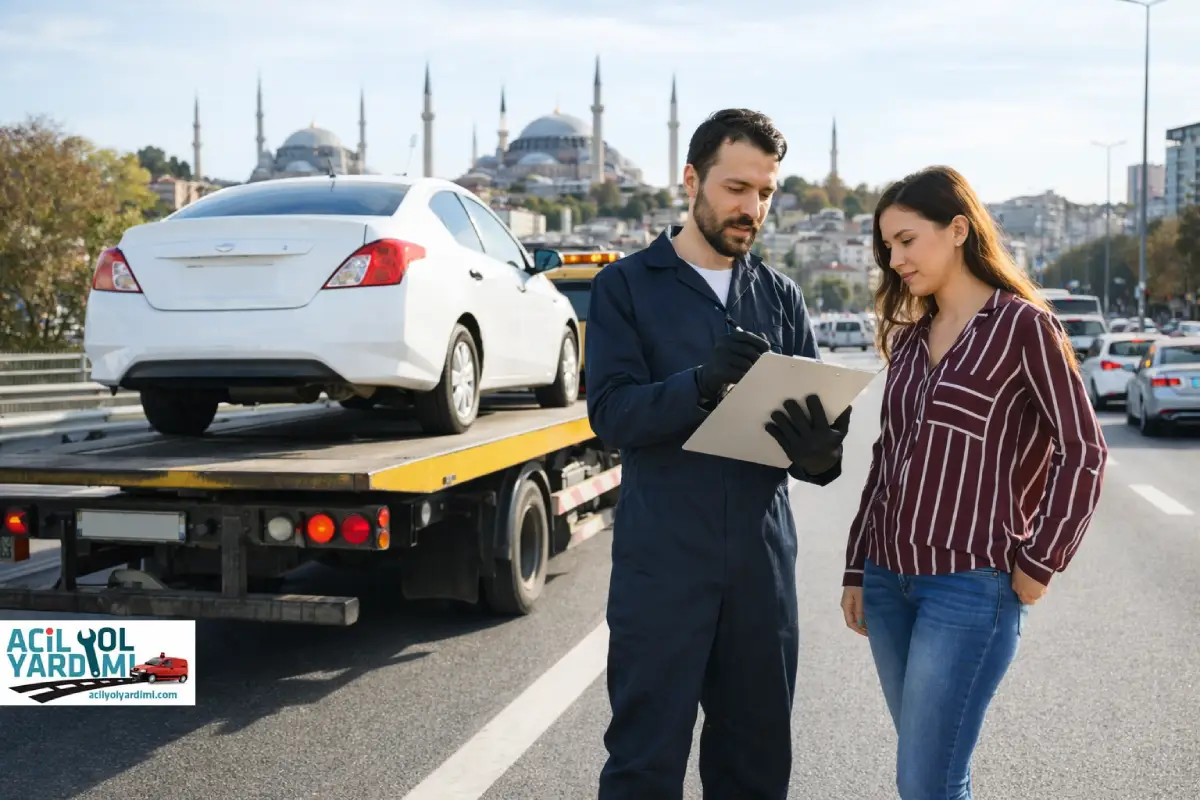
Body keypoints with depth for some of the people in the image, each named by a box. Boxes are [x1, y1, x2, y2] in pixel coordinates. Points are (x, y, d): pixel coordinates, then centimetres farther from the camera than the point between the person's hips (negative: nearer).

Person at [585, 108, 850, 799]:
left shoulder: (781, 298, 11)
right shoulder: (626, 286, 0)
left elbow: (820, 414, 5)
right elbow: (611, 412, -12)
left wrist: (819, 451, -19)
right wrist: (702, 382, -29)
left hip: (763, 561, 4)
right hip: (661, 561, -3)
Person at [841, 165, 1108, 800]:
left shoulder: (1023, 325, -7)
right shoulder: (908, 337, 12)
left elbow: (1082, 451, -8)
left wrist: (1038, 565, -9)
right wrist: (856, 568, 14)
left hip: (972, 586, -6)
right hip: (889, 579, 6)